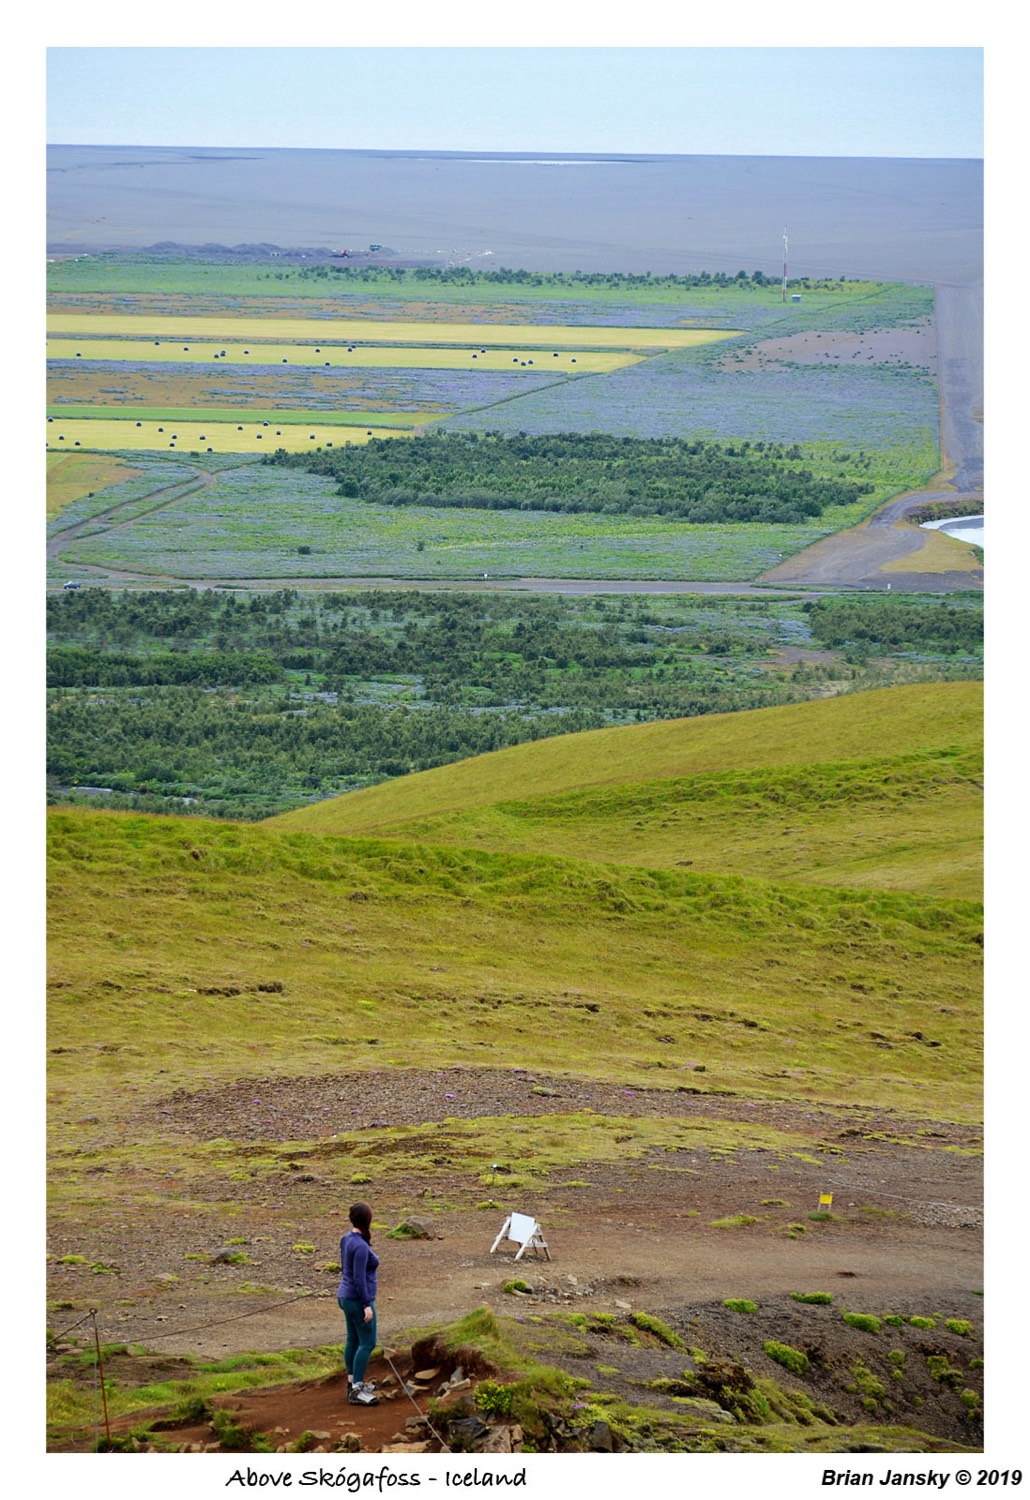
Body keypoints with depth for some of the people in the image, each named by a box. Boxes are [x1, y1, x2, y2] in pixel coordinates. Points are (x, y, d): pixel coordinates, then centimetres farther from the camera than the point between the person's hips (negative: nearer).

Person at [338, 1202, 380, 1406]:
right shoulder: (360, 1246, -24)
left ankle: (353, 1383, 27)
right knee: (367, 1343, -5)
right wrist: (366, 1305, -20)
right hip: (358, 1299, -9)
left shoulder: (348, 1238, 4)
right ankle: (356, 1391, -4)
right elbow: (359, 1279, -24)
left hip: (346, 1296, 9)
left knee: (354, 1340, 17)